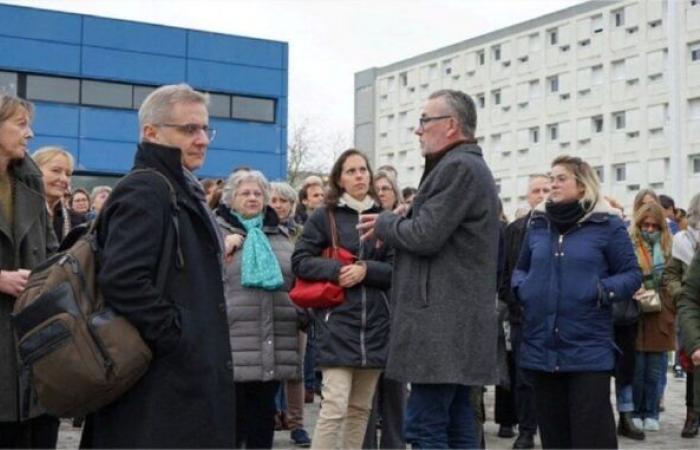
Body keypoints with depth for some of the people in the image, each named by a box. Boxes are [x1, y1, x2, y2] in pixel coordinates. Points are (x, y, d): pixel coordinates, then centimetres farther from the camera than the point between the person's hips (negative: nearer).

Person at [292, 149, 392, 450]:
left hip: (374, 324, 4)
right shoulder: (324, 216, 2)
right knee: (334, 408, -11)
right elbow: (300, 262, -2)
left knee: (361, 408, 11)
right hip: (337, 324, -4)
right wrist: (336, 270, -16)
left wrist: (365, 270, -11)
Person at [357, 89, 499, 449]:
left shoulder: (458, 167, -12)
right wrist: (393, 225, 10)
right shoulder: (468, 167, 21)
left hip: (442, 324, -10)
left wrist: (384, 224, -1)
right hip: (456, 322, 10)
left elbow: (426, 236, -18)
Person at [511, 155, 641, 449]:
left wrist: (604, 291, -18)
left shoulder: (606, 224, -1)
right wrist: (520, 288, 0)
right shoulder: (537, 223, 11)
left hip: (588, 349, -4)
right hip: (541, 346, 5)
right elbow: (521, 269, 22)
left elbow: (632, 274, 0)